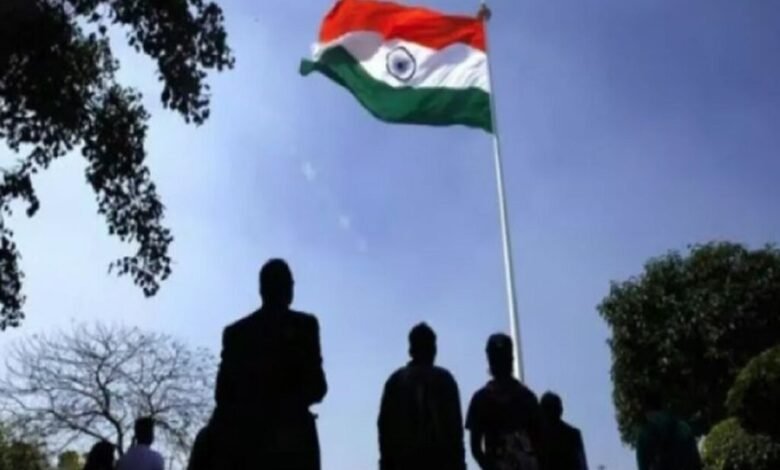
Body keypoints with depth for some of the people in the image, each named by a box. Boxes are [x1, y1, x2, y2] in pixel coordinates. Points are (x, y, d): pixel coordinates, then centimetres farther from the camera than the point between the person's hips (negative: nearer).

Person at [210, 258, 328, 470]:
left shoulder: (235, 331, 14)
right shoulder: (304, 325, 4)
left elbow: (223, 390, 9)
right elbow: (316, 386, 0)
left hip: (242, 437, 4)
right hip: (290, 436, -4)